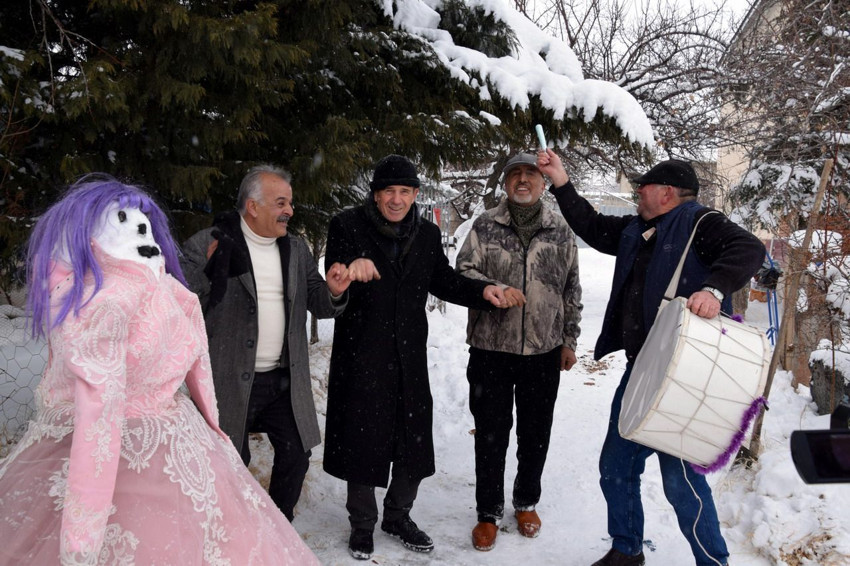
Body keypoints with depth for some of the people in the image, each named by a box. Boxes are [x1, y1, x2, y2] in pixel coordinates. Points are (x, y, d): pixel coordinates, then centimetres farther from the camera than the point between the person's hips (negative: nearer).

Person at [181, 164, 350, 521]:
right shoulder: (205, 246, -10)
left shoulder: (296, 249, 8)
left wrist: (334, 293, -11)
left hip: (285, 381, 5)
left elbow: (317, 305, 12)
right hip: (230, 381, -5)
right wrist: (211, 271, -31)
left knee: (296, 456, 12)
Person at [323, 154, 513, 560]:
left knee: (414, 440, 11)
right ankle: (362, 524, 28)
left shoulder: (427, 234, 7)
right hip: (361, 355, -4)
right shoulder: (348, 226, -7)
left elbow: (444, 281, 14)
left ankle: (398, 516, 34)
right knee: (362, 439, 8)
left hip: (409, 355, 4)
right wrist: (351, 267, -41)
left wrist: (481, 291, -4)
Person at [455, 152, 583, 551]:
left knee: (536, 433, 13)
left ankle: (526, 503, 34)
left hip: (544, 351, 2)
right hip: (491, 349, -1)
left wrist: (569, 340, 9)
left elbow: (572, 290, 10)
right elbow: (463, 271, -3)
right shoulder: (485, 226, 2)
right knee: (490, 434, 7)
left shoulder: (561, 231, 6)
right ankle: (489, 512, 22)